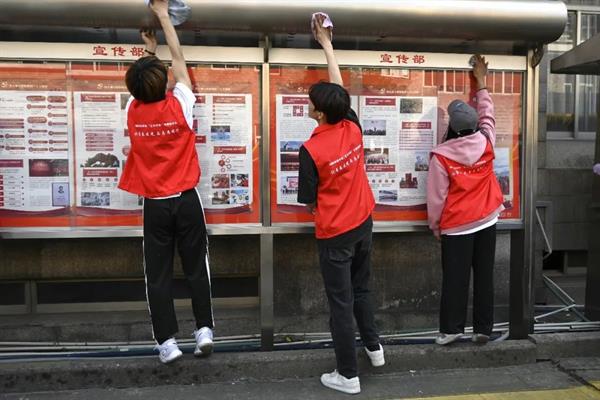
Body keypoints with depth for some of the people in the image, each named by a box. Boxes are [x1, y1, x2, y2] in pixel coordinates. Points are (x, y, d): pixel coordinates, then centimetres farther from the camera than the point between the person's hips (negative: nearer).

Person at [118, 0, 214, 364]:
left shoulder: (133, 112, -3)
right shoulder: (179, 106, -8)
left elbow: (141, 86, 20)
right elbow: (179, 59, 4)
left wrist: (148, 53, 34)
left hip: (154, 205, 1)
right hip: (186, 200, -1)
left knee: (158, 275, 7)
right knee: (197, 268, 11)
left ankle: (167, 341, 10)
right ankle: (204, 330, 13)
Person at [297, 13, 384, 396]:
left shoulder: (311, 149, -22)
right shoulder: (353, 128, -7)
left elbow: (309, 201, -13)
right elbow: (339, 86, 9)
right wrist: (326, 42, 18)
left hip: (335, 234, -6)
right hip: (363, 224, 6)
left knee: (341, 303, 6)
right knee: (361, 289, 25)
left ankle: (348, 376, 19)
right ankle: (374, 346, 41)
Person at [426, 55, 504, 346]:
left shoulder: (441, 155, -17)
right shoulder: (486, 142, -7)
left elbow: (437, 196, -12)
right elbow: (487, 114, 13)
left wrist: (434, 224, 2)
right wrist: (481, 81, 24)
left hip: (456, 226, -4)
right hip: (487, 221, 4)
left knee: (455, 278, 6)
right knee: (484, 275, 11)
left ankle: (452, 328, 15)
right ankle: (483, 328, 20)